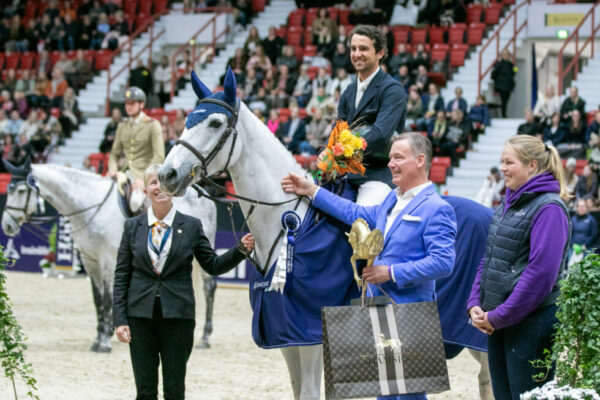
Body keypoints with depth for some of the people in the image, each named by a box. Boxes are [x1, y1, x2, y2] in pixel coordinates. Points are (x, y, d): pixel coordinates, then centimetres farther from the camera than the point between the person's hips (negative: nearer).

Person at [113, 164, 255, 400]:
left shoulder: (191, 226, 3)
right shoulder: (133, 226, 4)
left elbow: (213, 265, 7)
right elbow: (121, 276, 4)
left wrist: (241, 250, -9)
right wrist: (120, 319, -3)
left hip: (177, 316, -1)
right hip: (140, 316, 1)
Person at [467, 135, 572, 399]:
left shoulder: (548, 208, -13)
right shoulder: (508, 204, 14)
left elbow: (541, 273, -20)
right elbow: (488, 260, 20)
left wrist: (498, 317, -17)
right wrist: (475, 304, 5)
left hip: (532, 322, -9)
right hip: (497, 321, 9)